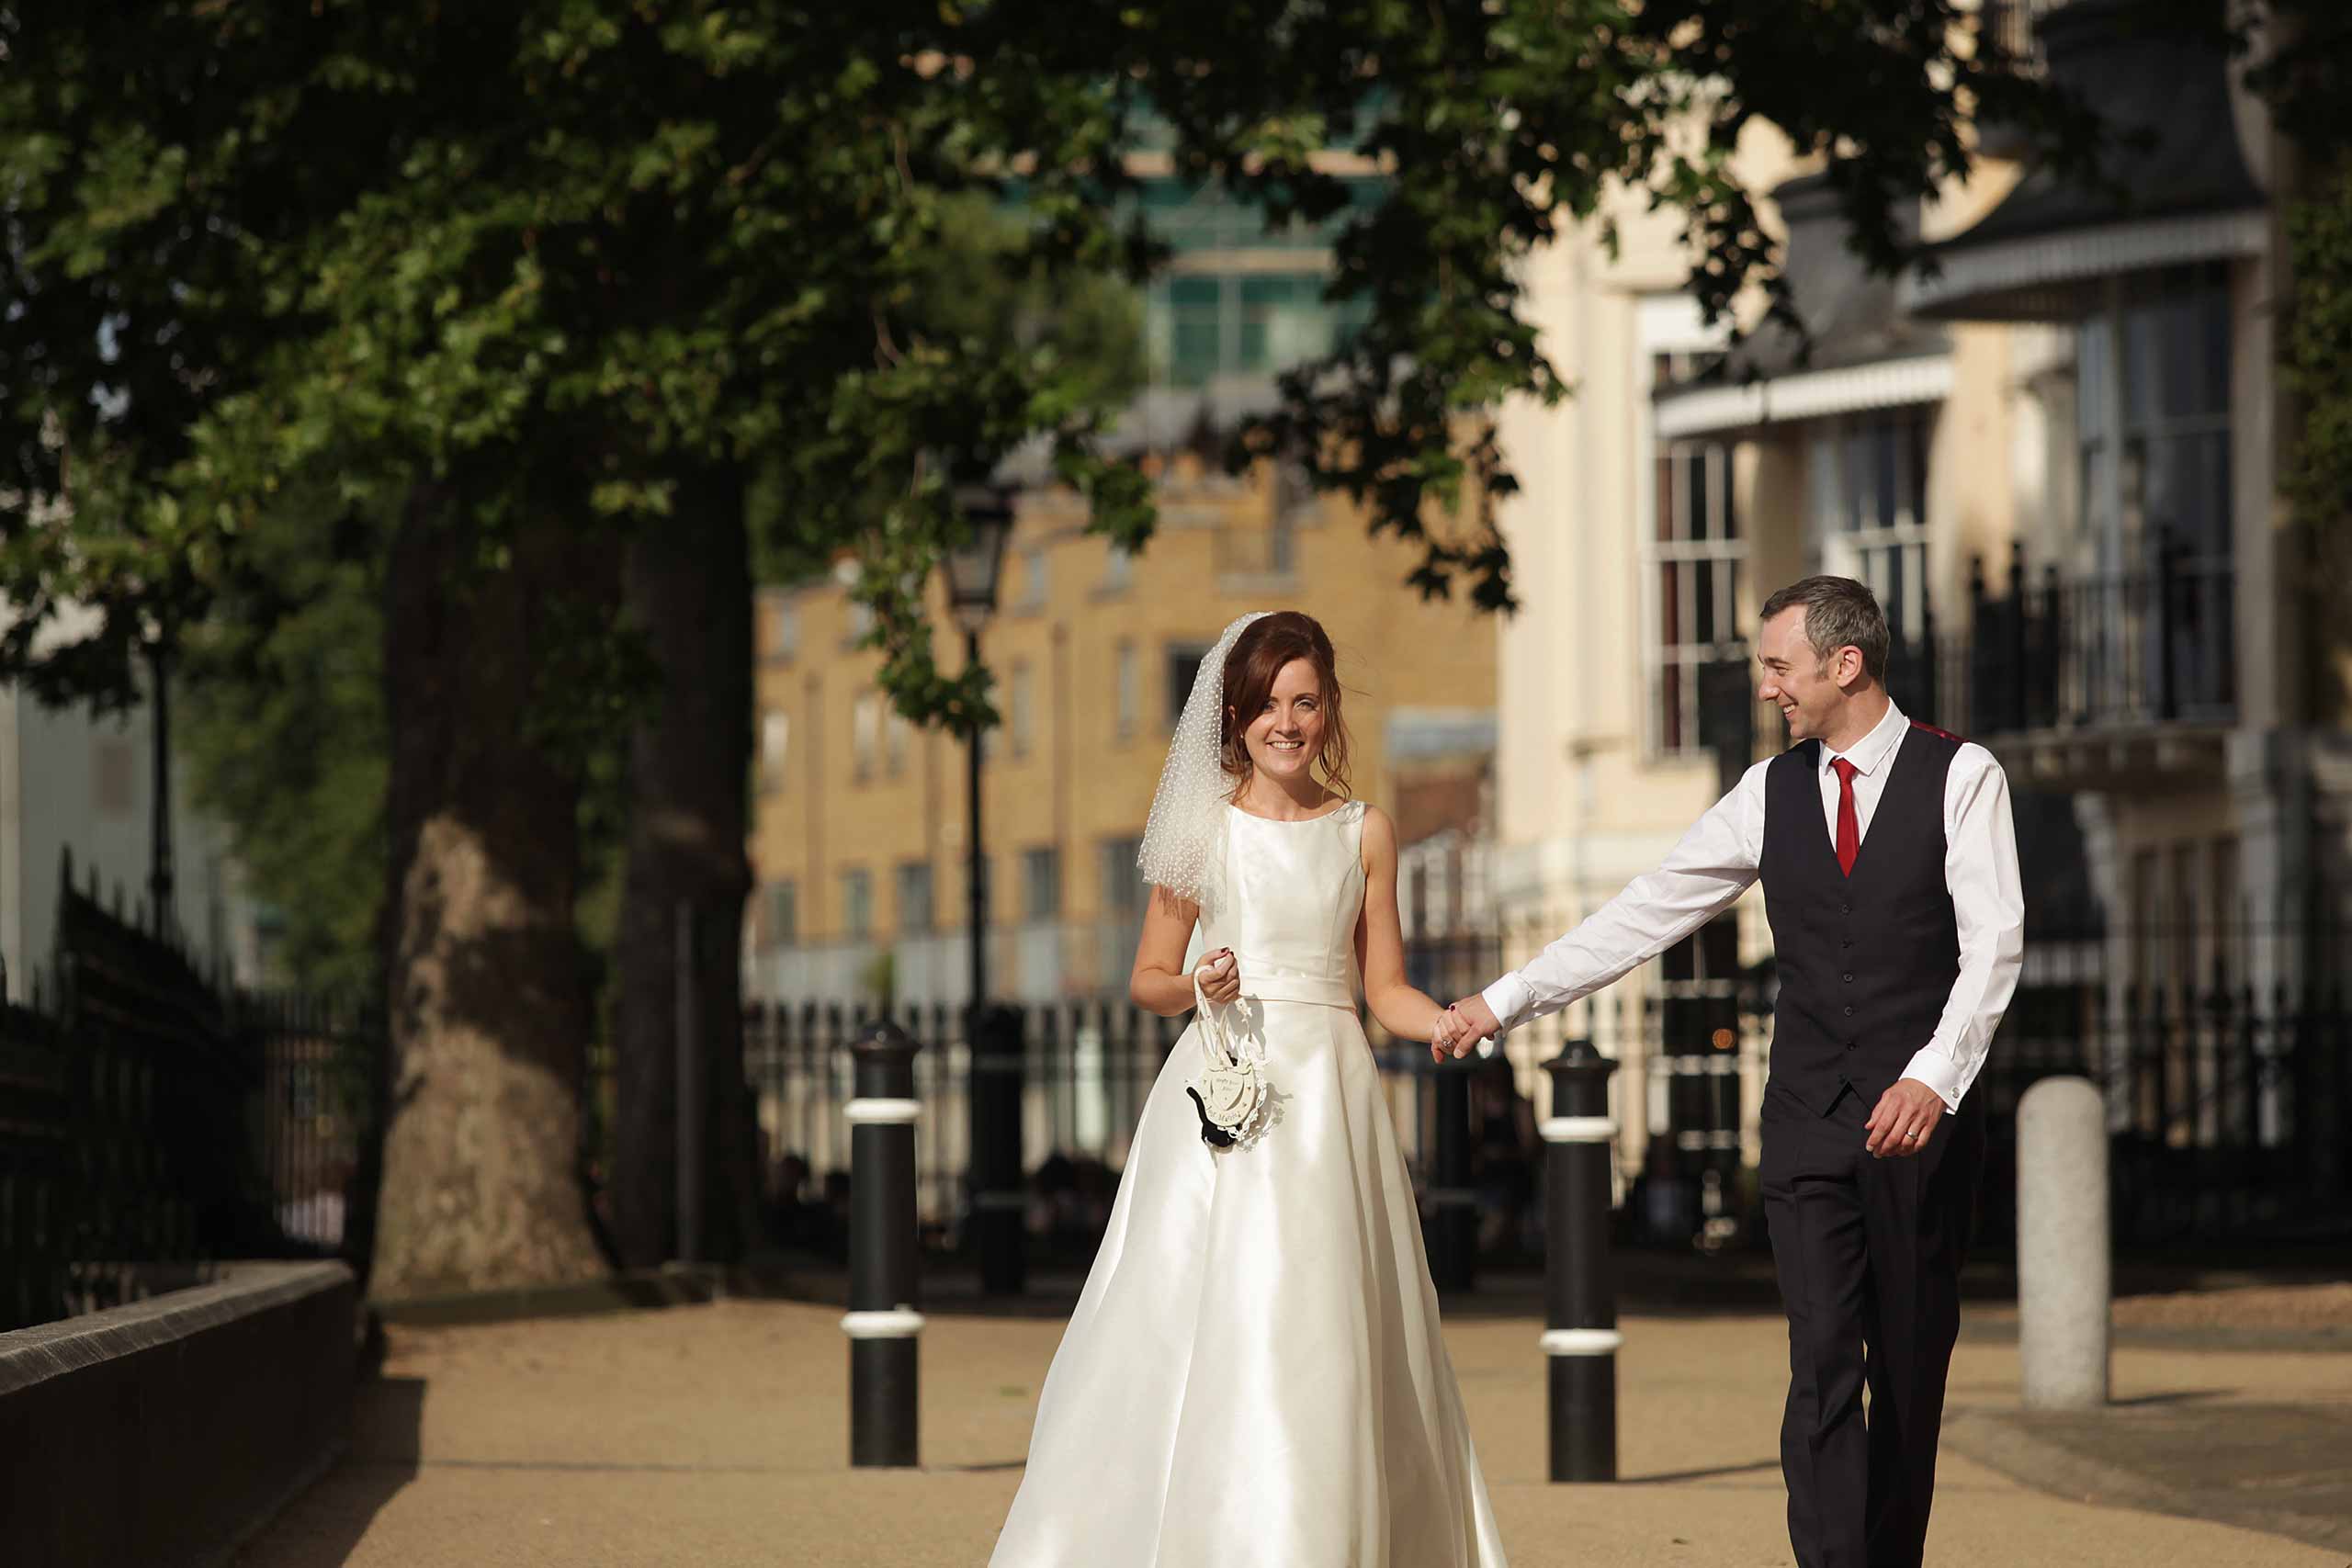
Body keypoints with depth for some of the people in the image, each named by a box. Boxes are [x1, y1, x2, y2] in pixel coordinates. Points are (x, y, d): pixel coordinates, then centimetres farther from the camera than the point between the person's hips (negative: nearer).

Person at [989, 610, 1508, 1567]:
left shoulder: (1363, 834, 9)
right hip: (1220, 1088, -1)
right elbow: (1148, 980, 11)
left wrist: (1454, 1021, -9)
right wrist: (1199, 987, -11)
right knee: (1199, 1330, -7)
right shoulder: (1204, 826, 6)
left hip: (1325, 1093, 1)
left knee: (1320, 1340, -3)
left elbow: (1385, 989, 10)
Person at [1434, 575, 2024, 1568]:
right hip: (1808, 1123, 2)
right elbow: (1648, 914, 10)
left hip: (1922, 1117, -2)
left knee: (1911, 1372, 5)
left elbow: (1993, 945, -12)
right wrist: (1505, 1000, 6)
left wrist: (1935, 1076, -26)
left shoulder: (1961, 778, -3)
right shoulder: (1771, 792, 9)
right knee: (1823, 1366, -9)